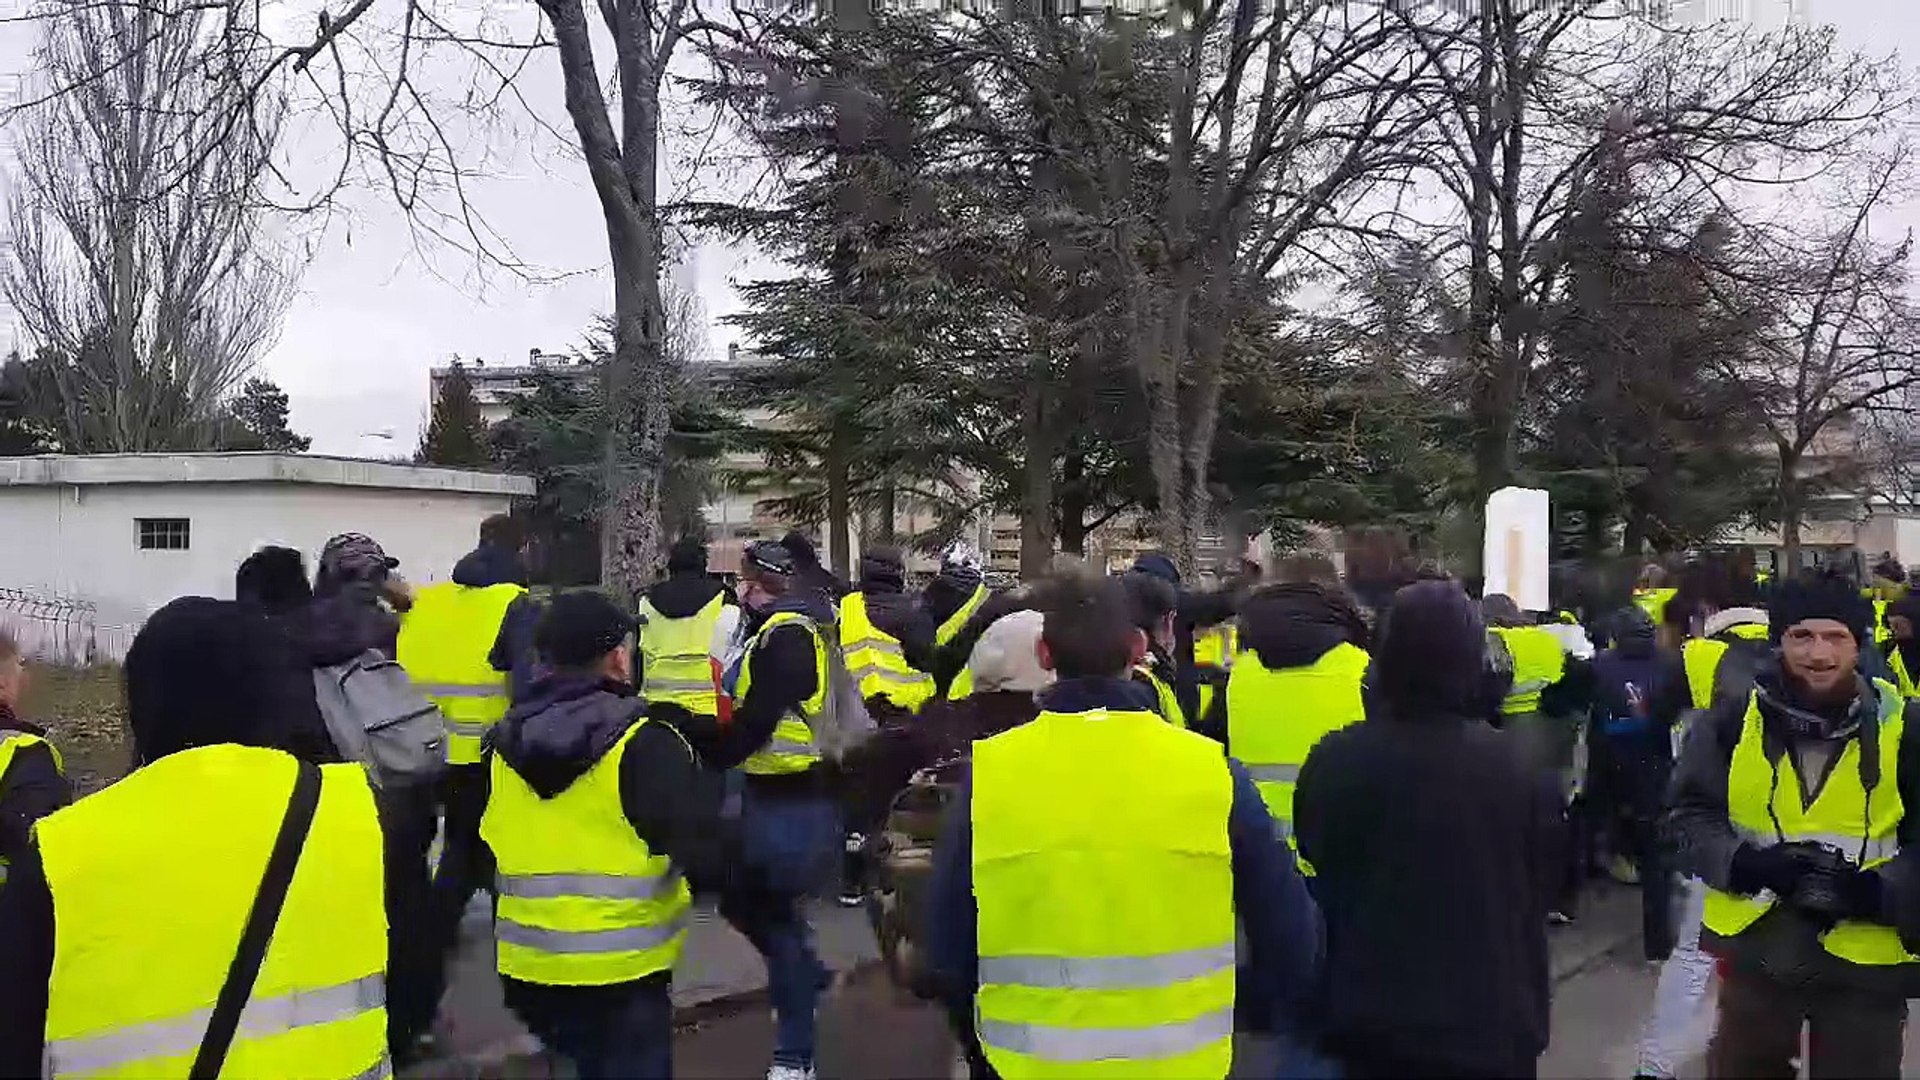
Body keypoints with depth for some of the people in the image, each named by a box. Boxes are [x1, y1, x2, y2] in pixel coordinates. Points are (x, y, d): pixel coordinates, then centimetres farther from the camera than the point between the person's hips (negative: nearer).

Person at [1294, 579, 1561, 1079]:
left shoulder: (1334, 760, -14)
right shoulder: (1516, 766, -11)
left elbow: (1311, 885, 0)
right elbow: (1542, 891, 3)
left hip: (1371, 1017, 0)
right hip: (1491, 1019, 0)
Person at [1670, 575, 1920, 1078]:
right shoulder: (1733, 718, -6)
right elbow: (1692, 814, -1)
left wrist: (1879, 891, -18)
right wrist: (1745, 864, -19)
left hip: (1865, 959, 0)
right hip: (1756, 947, 0)